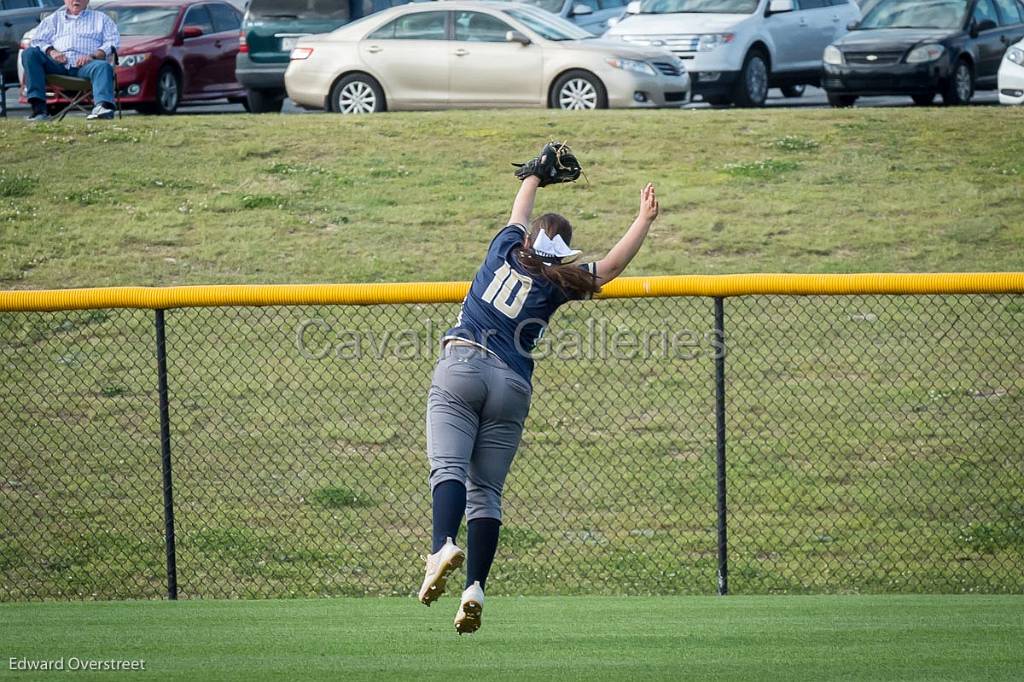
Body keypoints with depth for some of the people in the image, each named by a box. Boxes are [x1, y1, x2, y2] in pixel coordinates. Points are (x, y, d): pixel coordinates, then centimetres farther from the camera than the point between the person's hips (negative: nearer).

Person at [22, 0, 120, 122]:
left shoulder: (101, 18, 24)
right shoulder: (54, 19, 29)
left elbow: (113, 41, 8)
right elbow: (38, 41, 18)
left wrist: (93, 56, -11)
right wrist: (51, 51, -6)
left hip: (84, 65, -2)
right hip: (58, 65, 2)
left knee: (103, 66, -35)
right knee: (29, 53, -23)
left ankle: (102, 105, -61)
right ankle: (38, 108, -35)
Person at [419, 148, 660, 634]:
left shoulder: (506, 248, 13)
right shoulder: (558, 283, 9)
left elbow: (519, 212, 34)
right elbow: (611, 266, 10)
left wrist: (536, 175, 51)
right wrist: (644, 220, 19)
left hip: (461, 366, 0)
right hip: (512, 385, 0)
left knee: (448, 467, -16)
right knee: (487, 490, 3)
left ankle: (444, 545, -44)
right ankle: (475, 587, -11)